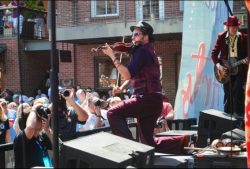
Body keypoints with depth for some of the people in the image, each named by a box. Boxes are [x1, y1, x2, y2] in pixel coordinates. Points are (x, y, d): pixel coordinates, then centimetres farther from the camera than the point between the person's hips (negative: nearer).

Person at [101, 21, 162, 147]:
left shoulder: (142, 51, -10)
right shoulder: (147, 51, 22)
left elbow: (128, 74, -19)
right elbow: (133, 75, 22)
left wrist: (112, 56, -16)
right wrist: (122, 88, 5)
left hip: (147, 98, -10)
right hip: (153, 100, 10)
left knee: (113, 113, -14)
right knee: (146, 139, 15)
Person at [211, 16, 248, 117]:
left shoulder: (243, 38, 1)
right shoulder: (221, 37, 2)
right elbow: (214, 53, 2)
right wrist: (219, 66, -11)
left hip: (240, 69, -1)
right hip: (226, 69, 1)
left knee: (238, 91, -16)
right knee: (228, 94, 6)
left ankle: (239, 115, -8)